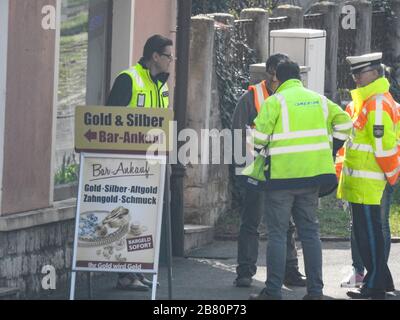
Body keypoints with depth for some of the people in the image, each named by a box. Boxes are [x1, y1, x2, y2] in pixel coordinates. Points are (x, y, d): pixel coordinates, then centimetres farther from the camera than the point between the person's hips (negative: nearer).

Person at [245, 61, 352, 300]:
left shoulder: (275, 101, -6)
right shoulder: (319, 100, 11)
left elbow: (260, 134, -13)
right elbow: (344, 123, 8)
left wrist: (262, 154, 7)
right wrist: (330, 151, 16)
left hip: (282, 174, -5)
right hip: (312, 172, 5)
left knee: (277, 233, 0)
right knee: (310, 231, 11)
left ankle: (273, 291, -2)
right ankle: (315, 290, 8)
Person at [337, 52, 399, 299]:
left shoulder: (378, 104, -17)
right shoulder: (368, 101, 18)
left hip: (366, 181, -10)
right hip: (360, 179, 10)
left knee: (368, 232, -6)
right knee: (365, 230, 14)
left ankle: (375, 286, -3)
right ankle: (379, 281, 20)